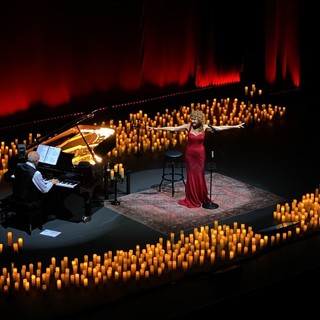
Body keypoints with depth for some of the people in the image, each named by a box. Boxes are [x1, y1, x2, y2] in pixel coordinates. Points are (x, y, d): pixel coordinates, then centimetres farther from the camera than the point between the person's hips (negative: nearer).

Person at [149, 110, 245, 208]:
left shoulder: (205, 127, -7)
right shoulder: (188, 126, -9)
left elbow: (219, 128, -3)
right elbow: (173, 128, -8)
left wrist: (235, 126, -4)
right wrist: (157, 128, -11)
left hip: (200, 154, 0)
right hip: (190, 154, 0)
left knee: (199, 176, 9)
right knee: (191, 176, 5)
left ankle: (202, 198, 24)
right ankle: (191, 199, 14)